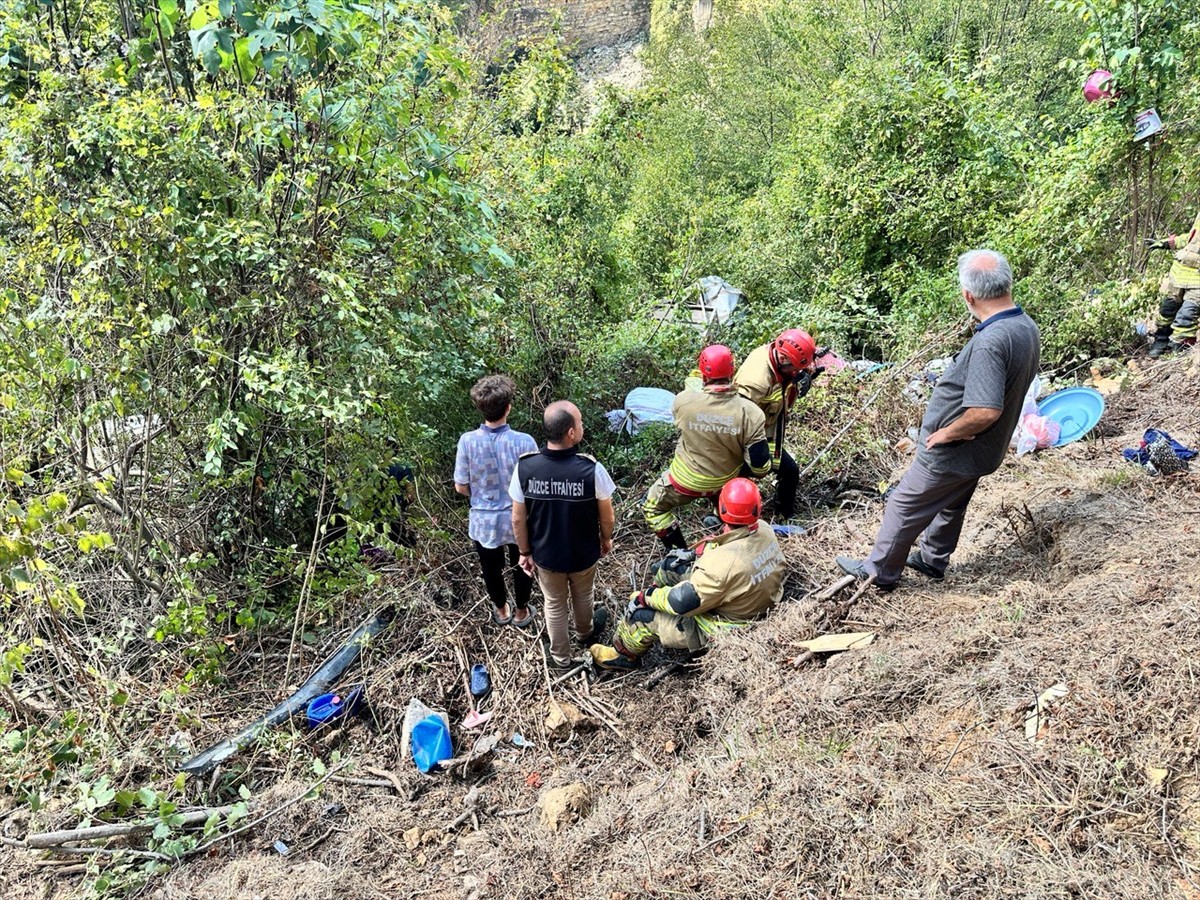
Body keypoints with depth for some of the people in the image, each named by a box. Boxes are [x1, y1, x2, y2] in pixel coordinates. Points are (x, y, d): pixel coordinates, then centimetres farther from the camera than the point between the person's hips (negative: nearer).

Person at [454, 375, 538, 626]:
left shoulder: (467, 441, -21)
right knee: (522, 567, 26)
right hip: (519, 520, -1)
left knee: (492, 569, 27)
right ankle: (521, 612, 45)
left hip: (484, 521, 1)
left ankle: (501, 611, 49)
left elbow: (461, 487, -8)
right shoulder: (524, 442, -25)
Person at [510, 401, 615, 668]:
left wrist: (525, 552, 5)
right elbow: (606, 516, -13)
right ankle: (585, 632, 59)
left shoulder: (524, 467, -24)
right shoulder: (591, 469, -29)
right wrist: (606, 538, 9)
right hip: (584, 554, -1)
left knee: (555, 605, 26)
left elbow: (518, 519, -12)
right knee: (582, 597, 30)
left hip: (545, 555, 1)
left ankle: (561, 657, 46)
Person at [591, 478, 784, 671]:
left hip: (721, 629, -8)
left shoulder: (725, 563, -39)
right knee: (673, 565, 15)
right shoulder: (764, 529, -15)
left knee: (641, 612, 0)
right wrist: (695, 555, 4)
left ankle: (625, 655, 29)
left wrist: (646, 597, -12)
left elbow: (681, 603, -29)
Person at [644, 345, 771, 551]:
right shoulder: (750, 413, -26)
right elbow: (760, 466, -20)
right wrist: (743, 468, 3)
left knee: (653, 507, 24)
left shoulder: (683, 401, -27)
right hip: (726, 482, 2)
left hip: (687, 481, -2)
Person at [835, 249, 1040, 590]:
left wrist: (946, 433, -21)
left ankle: (878, 571, 24)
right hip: (983, 450, 9)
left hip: (951, 453, -9)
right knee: (951, 505, 27)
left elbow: (985, 411, -38)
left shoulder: (990, 342, -34)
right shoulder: (1027, 327, -3)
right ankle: (932, 560, 46)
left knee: (904, 506, 8)